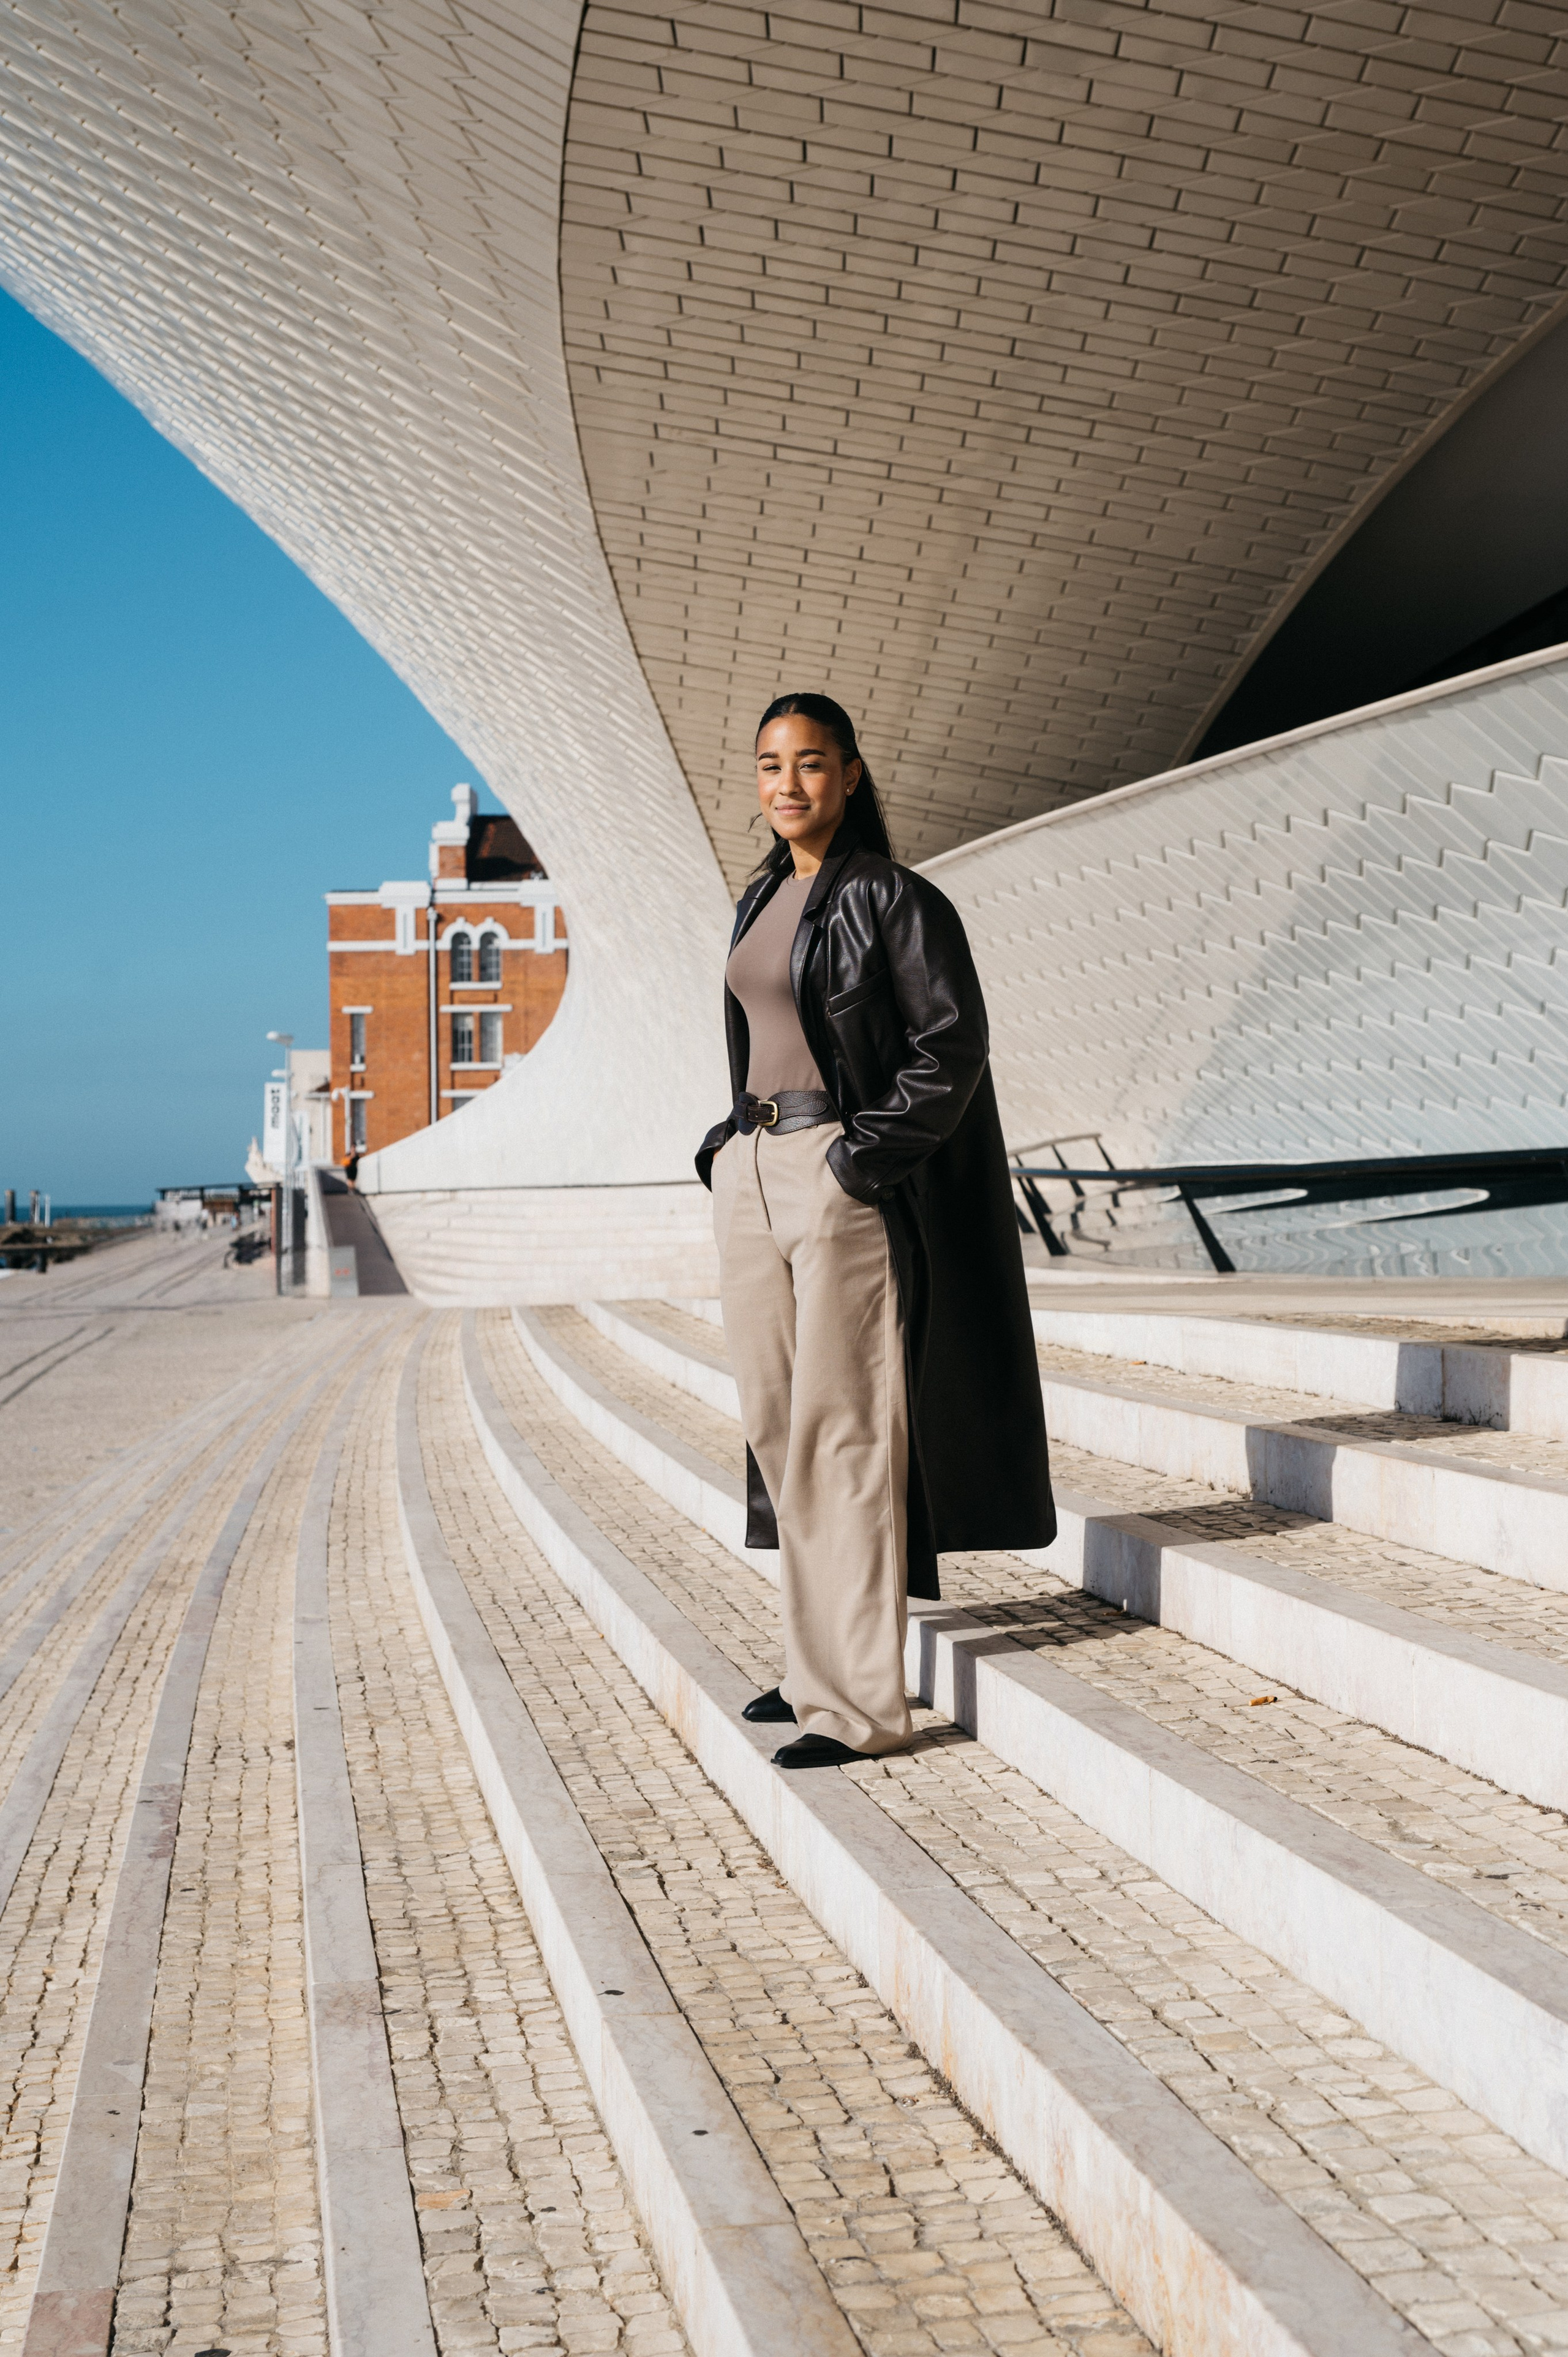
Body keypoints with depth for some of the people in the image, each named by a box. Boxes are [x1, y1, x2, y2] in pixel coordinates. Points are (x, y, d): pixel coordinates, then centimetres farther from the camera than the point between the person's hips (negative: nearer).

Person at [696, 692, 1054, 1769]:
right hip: (753, 1174, 8)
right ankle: (821, 1658, 21)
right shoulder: (764, 899, 15)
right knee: (778, 1425, 10)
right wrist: (729, 1143, 11)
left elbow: (953, 1046, -12)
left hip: (845, 1184, -8)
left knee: (842, 1429, -7)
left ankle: (860, 1701, -2)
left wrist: (862, 1159, -17)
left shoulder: (894, 899, -8)